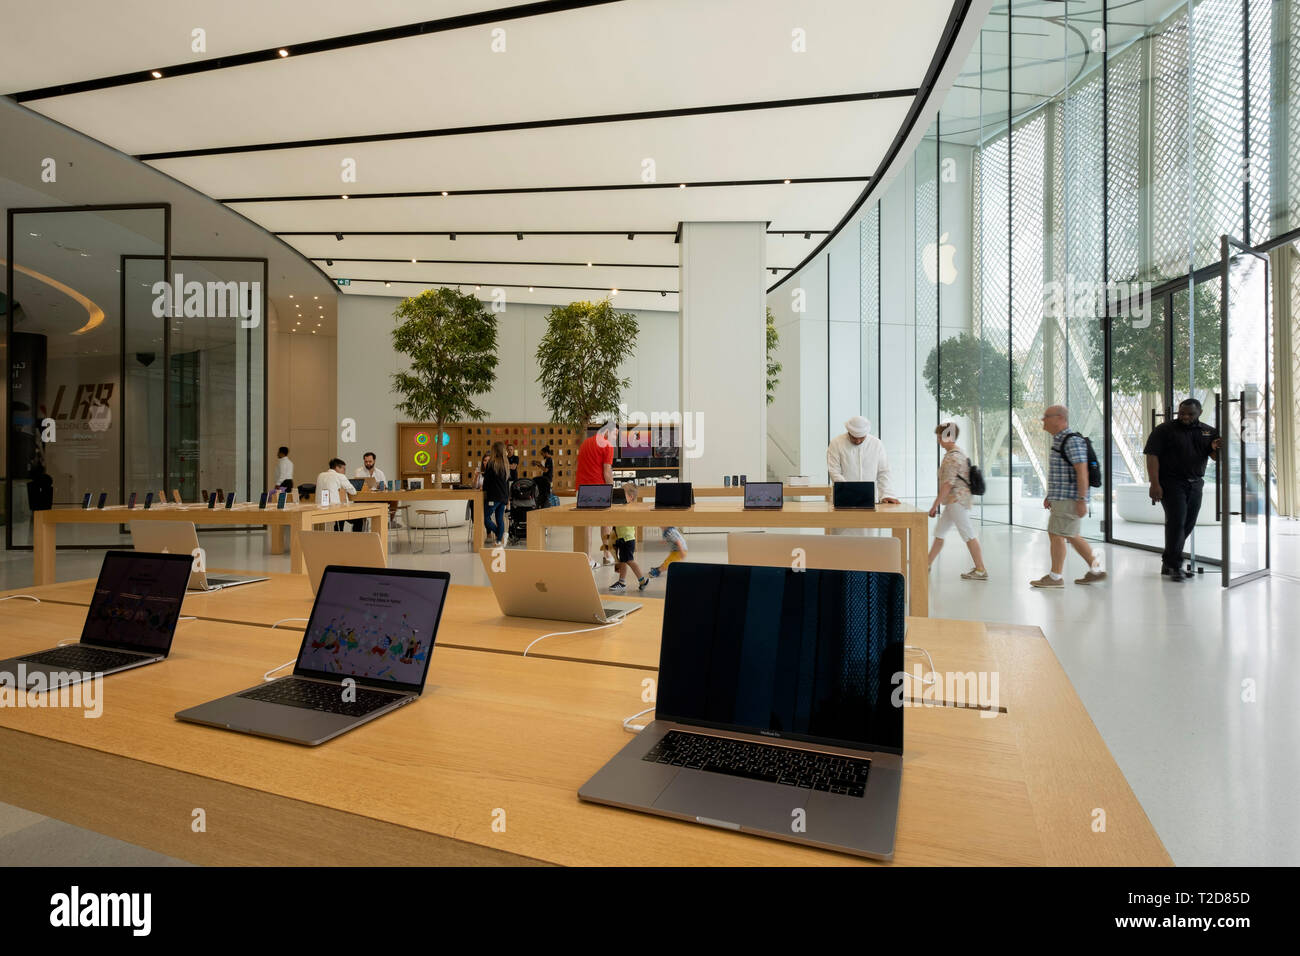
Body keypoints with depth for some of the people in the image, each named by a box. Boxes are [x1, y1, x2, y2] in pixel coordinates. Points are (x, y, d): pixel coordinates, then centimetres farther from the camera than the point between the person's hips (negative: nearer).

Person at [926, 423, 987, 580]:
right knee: (939, 532, 15)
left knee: (968, 535, -4)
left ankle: (981, 570, 2)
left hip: (956, 500, -11)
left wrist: (935, 505, -17)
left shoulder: (952, 457, -16)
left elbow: (947, 484, -21)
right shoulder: (959, 453, 15)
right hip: (954, 502, 11)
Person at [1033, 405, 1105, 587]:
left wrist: (1082, 500, -23)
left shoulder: (1073, 440, -15)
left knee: (1056, 534, -6)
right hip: (1061, 498, 10)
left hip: (1070, 499, -10)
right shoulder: (1059, 440, 16)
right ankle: (1095, 570, 22)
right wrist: (1050, 496, 21)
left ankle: (1055, 577, 0)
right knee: (1071, 536, 14)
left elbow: (1082, 471, -20)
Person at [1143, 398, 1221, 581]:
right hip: (1172, 483, -6)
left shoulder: (1209, 432, 12)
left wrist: (1215, 448, -15)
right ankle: (1174, 566, -7)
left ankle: (1168, 563, 18)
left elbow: (1216, 457, 10)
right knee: (1176, 522, -11)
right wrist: (1155, 484, -18)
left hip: (1195, 485, 6)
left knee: (1188, 524, 7)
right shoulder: (1164, 430, -3)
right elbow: (1152, 456, -10)